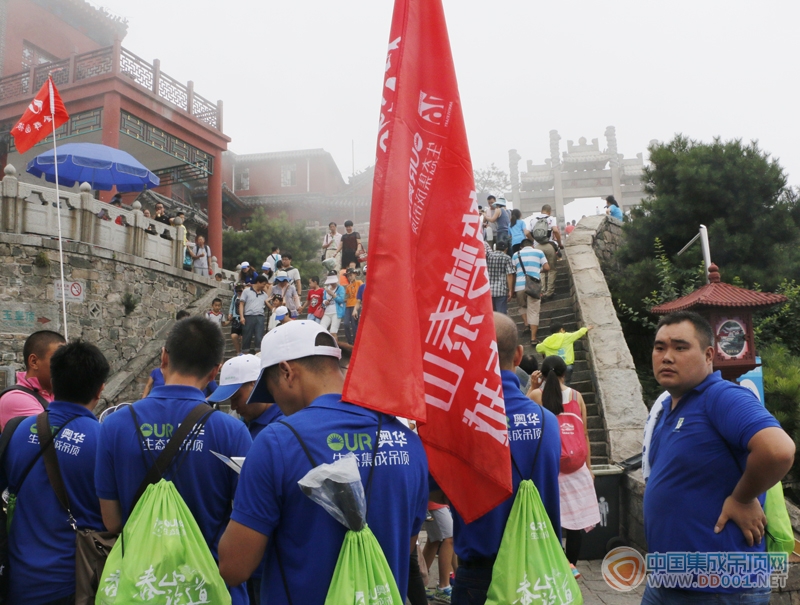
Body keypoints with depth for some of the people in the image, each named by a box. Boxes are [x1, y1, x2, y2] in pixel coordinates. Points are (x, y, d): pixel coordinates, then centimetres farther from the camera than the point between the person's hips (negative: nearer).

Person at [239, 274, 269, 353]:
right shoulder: (247, 291, 6)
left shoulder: (264, 294, 18)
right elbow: (241, 304, 2)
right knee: (247, 338, 2)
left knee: (259, 338, -5)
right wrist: (241, 317, -8)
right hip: (249, 317, -3)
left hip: (260, 318, 3)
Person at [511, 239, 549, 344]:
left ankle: (526, 324, 9)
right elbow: (547, 268, 6)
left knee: (523, 306, 27)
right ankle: (533, 338, -4)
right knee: (534, 311, 1)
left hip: (520, 285, 1)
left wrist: (511, 289, 17)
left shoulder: (516, 255, 15)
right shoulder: (539, 252, 13)